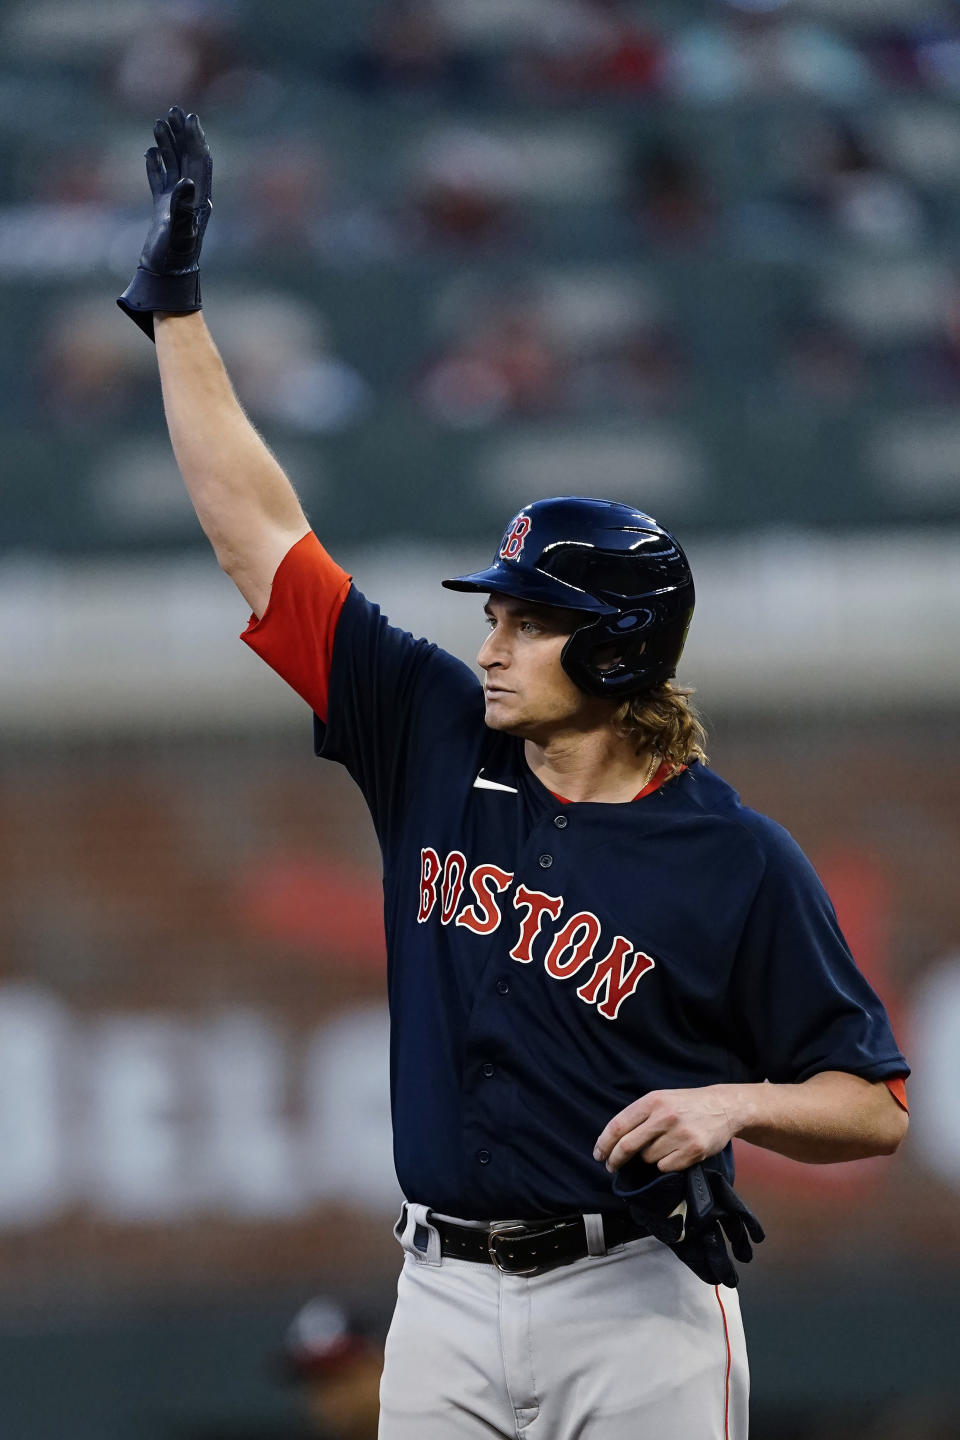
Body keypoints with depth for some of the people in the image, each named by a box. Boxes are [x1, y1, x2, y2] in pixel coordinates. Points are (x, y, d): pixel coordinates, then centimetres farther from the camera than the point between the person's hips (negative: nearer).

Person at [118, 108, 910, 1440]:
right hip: (445, 1300, 4)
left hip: (635, 1306, -4)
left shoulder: (737, 859, -7)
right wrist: (174, 304, 8)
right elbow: (260, 533, 9)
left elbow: (875, 1108, -3)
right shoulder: (438, 743, 5)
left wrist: (733, 1103, -22)